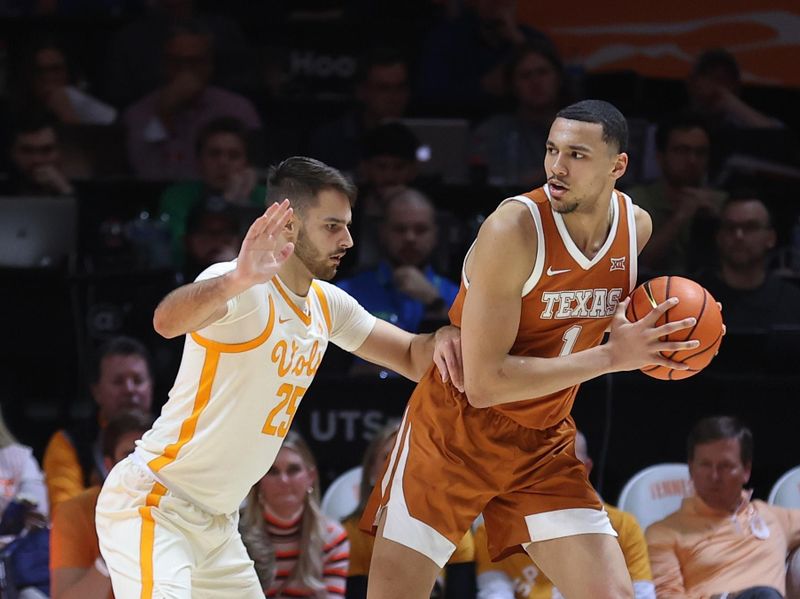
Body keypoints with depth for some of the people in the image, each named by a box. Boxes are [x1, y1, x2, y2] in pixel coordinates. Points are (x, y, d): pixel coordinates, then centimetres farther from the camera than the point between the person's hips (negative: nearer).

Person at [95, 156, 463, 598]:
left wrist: (440, 340, -11)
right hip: (153, 505, -9)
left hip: (215, 524, 9)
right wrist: (237, 280, -61)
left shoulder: (328, 305, 8)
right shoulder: (246, 290, -20)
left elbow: (412, 359, 14)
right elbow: (167, 321, -40)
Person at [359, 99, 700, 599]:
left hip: (544, 445, 5)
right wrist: (612, 357, -26)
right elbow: (485, 382, -26)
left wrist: (639, 336, -3)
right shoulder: (515, 229, -23)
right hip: (455, 435, -5)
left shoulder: (637, 226, -3)